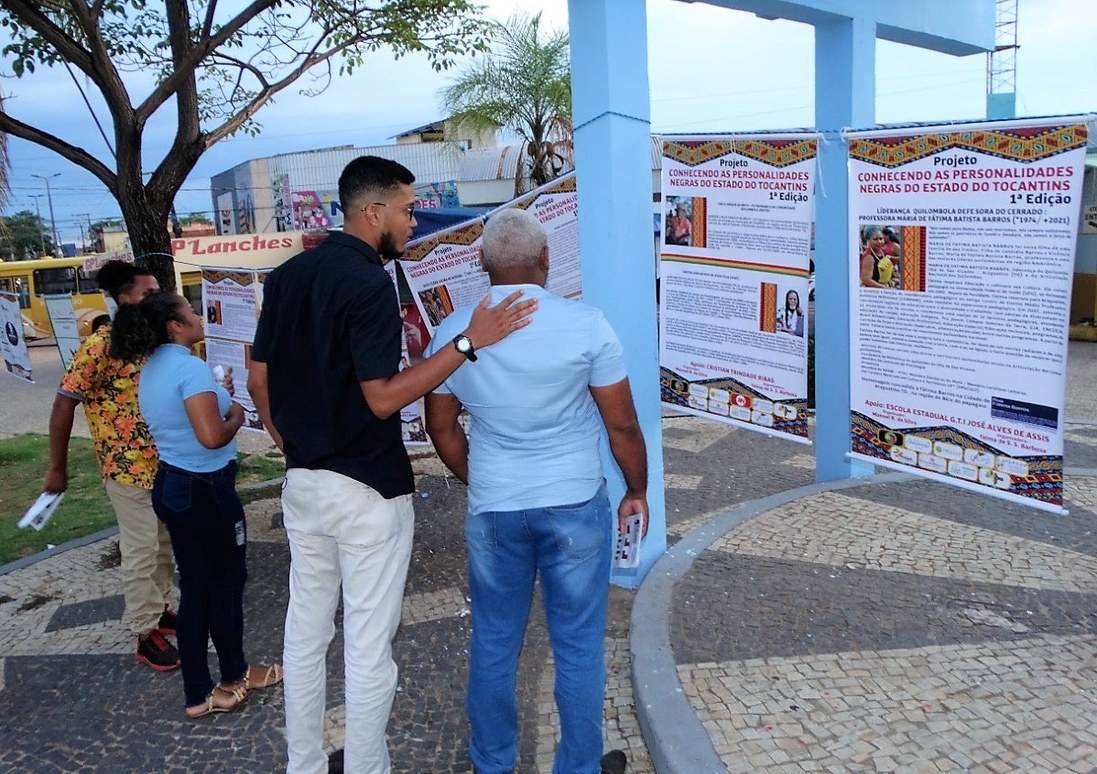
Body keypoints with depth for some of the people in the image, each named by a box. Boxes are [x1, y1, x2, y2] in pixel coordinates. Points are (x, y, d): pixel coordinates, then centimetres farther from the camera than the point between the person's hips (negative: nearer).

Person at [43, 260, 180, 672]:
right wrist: (57, 468, -10)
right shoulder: (102, 344, -16)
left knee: (165, 546, 19)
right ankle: (146, 633, 16)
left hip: (167, 464, 7)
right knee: (141, 553, 3)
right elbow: (64, 405, -13)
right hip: (129, 468, -7)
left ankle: (161, 610, 36)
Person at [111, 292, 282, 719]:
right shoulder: (191, 367, -21)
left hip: (170, 485, 9)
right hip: (205, 489, -9)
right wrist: (235, 415, -11)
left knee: (194, 588, 15)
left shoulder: (152, 369, 9)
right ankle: (234, 676, 30)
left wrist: (217, 395, 16)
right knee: (227, 582, 11)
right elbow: (212, 436, -30)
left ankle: (198, 693, 23)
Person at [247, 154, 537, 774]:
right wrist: (470, 343, -21)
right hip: (368, 490, -8)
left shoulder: (288, 276, 7)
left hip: (303, 482, 8)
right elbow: (383, 398, -21)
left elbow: (259, 381, 11)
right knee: (369, 643, 5)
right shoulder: (370, 284, -17)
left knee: (306, 629, 17)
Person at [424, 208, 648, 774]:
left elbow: (442, 428, 7)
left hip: (492, 511, 3)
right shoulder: (585, 323, -12)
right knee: (578, 646, 12)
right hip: (575, 506, -2)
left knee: (493, 643, 17)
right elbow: (623, 425, -6)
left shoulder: (452, 331, -3)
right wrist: (637, 491, 9)